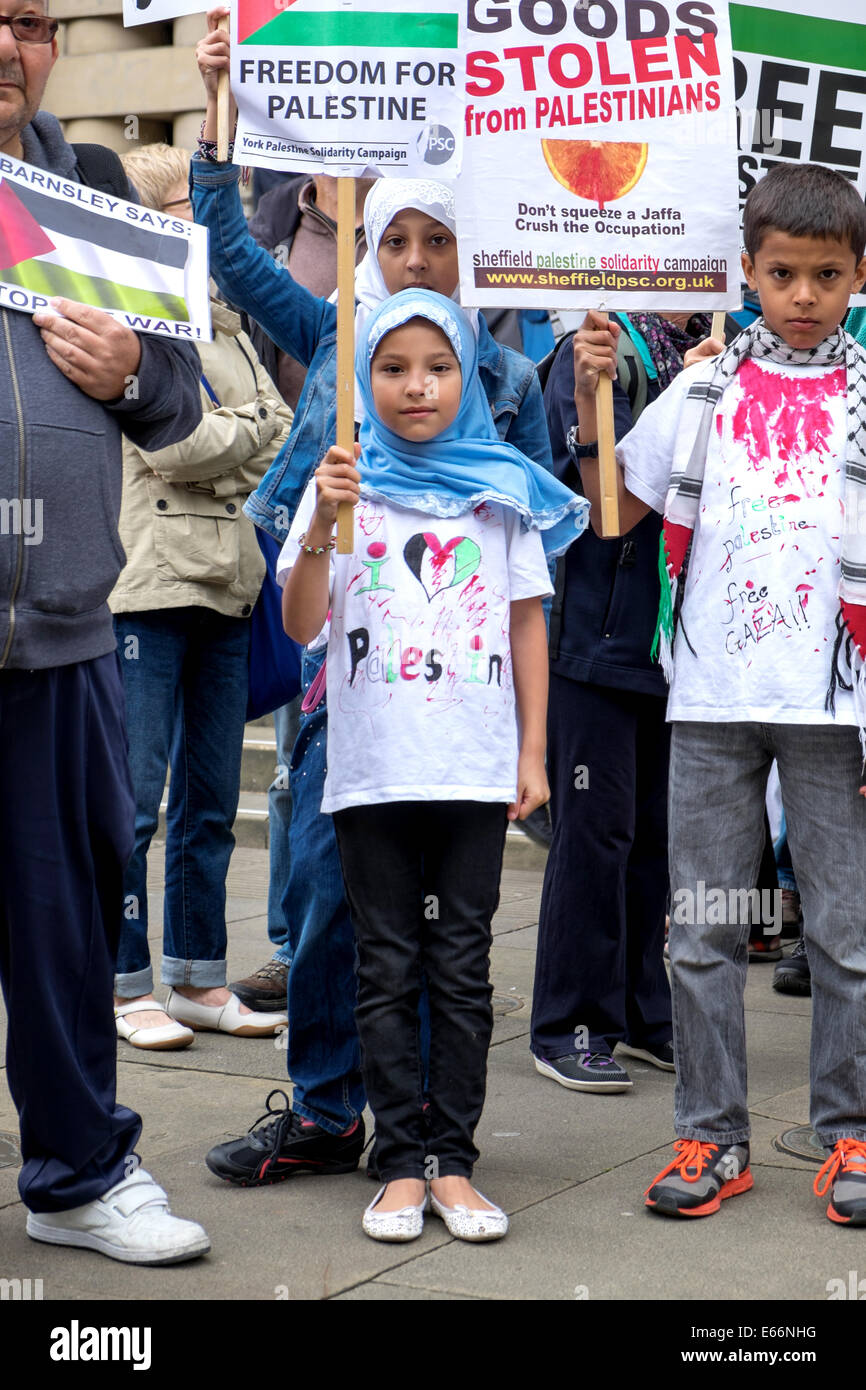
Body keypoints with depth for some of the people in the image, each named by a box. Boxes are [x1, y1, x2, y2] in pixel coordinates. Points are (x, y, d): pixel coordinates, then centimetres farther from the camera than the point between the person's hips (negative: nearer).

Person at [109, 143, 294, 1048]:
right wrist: (257, 427, 0)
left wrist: (221, 439, -2)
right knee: (132, 802, -3)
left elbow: (282, 431, 16)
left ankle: (198, 980, 19)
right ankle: (126, 987, 6)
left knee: (211, 798, 11)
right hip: (146, 584, -8)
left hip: (226, 584, 8)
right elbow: (170, 444, -14)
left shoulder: (223, 323, 19)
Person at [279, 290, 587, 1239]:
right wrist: (322, 526, -19)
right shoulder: (346, 484, 4)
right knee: (387, 970, 4)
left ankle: (453, 1161, 9)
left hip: (476, 768, 0)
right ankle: (401, 1163, 10)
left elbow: (527, 625, 10)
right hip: (372, 768, 0)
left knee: (462, 968, 3)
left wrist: (533, 753, 6)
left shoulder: (504, 487, 7)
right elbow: (301, 626, -3)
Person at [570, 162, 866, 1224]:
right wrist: (591, 407, 1)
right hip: (711, 697, 2)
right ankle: (711, 1137, 16)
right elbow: (614, 515, 13)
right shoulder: (707, 390, 7)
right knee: (702, 930, 6)